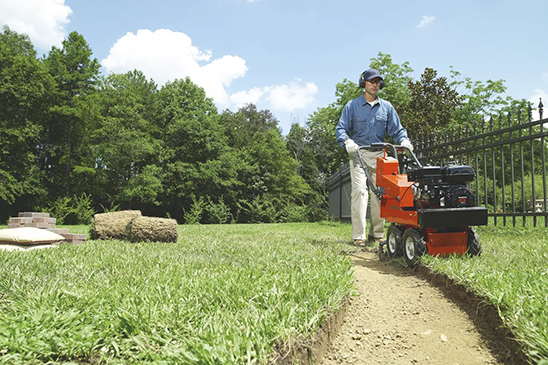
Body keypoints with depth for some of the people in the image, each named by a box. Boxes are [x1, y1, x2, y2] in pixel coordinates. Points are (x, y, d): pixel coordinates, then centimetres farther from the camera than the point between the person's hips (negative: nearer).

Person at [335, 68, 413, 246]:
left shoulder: (386, 107, 15)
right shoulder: (352, 106, 7)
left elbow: (396, 129, 13)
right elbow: (341, 129, 1)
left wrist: (404, 140, -8)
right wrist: (347, 141, -20)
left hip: (379, 155, 3)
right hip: (358, 153, -3)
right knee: (359, 191, -14)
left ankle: (377, 234, 12)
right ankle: (358, 236, -14)